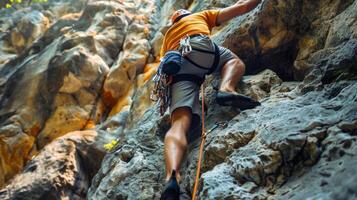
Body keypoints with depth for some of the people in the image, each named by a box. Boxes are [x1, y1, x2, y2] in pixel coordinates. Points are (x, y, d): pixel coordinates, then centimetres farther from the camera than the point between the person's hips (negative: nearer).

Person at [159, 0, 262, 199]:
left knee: (180, 122, -13)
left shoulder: (168, 36, 45)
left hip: (176, 67, 3)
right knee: (234, 60, 24)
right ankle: (226, 89, -13)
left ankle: (172, 176, -41)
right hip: (199, 46, -2)